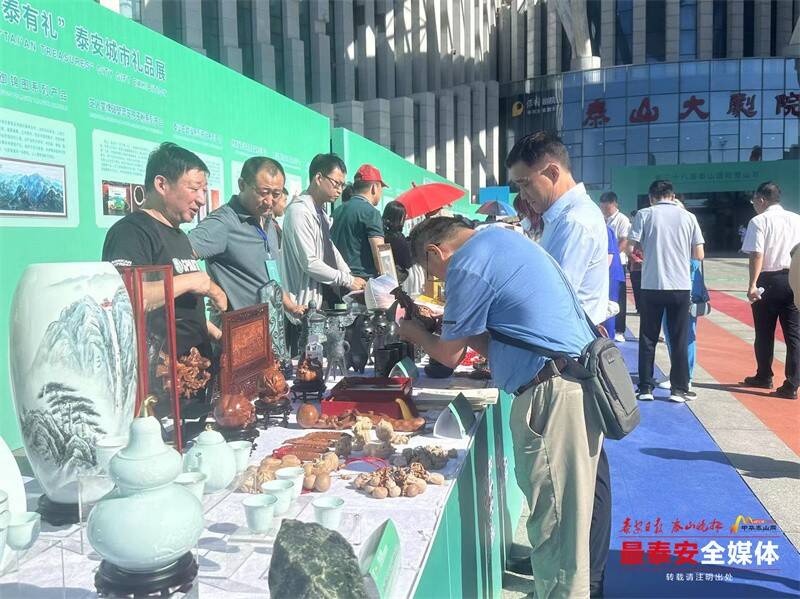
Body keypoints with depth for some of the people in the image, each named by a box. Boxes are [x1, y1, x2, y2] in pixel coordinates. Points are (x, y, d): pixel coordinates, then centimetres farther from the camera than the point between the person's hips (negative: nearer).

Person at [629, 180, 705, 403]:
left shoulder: (644, 214, -1)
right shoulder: (688, 216, 4)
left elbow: (633, 247, -5)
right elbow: (699, 255, 4)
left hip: (652, 286, -1)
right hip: (681, 286, 1)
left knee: (648, 340, 8)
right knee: (680, 340, 10)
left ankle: (645, 388, 11)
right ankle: (679, 389, 13)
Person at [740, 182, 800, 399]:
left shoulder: (759, 221, -7)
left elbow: (757, 255, -15)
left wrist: (752, 285, -16)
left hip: (768, 281, -3)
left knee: (764, 333, 13)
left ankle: (764, 377, 28)